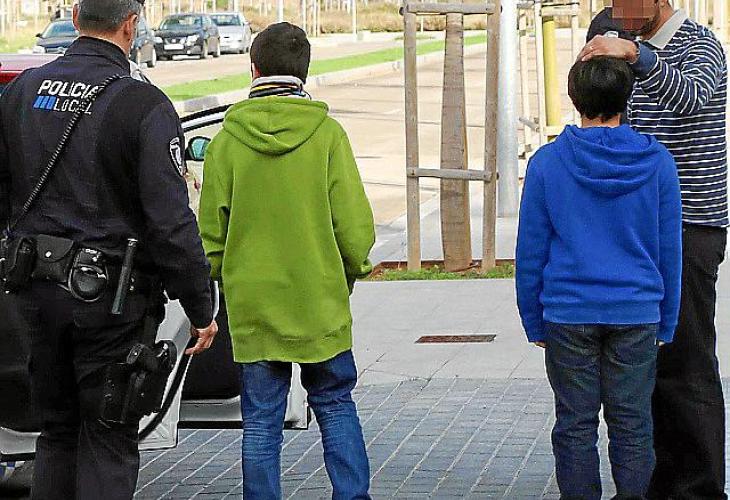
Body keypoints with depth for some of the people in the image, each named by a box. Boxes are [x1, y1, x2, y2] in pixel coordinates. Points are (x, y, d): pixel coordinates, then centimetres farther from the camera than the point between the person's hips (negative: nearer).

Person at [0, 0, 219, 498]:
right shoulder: (143, 105, -13)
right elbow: (172, 222, -16)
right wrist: (202, 310, -9)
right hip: (111, 296, -5)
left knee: (56, 431, 18)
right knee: (107, 440, 4)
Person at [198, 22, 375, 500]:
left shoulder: (227, 139, -2)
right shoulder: (327, 134, -6)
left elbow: (211, 231, 2)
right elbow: (355, 224, -6)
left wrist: (227, 281, 17)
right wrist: (350, 273, 12)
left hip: (252, 305, 1)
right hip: (321, 303, 0)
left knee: (261, 421, 7)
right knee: (335, 406, 12)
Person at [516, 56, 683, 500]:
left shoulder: (547, 162, -4)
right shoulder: (658, 163, -2)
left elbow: (531, 251, -1)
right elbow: (670, 251, 3)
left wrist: (534, 322, 8)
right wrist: (666, 324, 12)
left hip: (568, 314, -1)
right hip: (638, 314, 1)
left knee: (576, 425, 7)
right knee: (632, 425, 8)